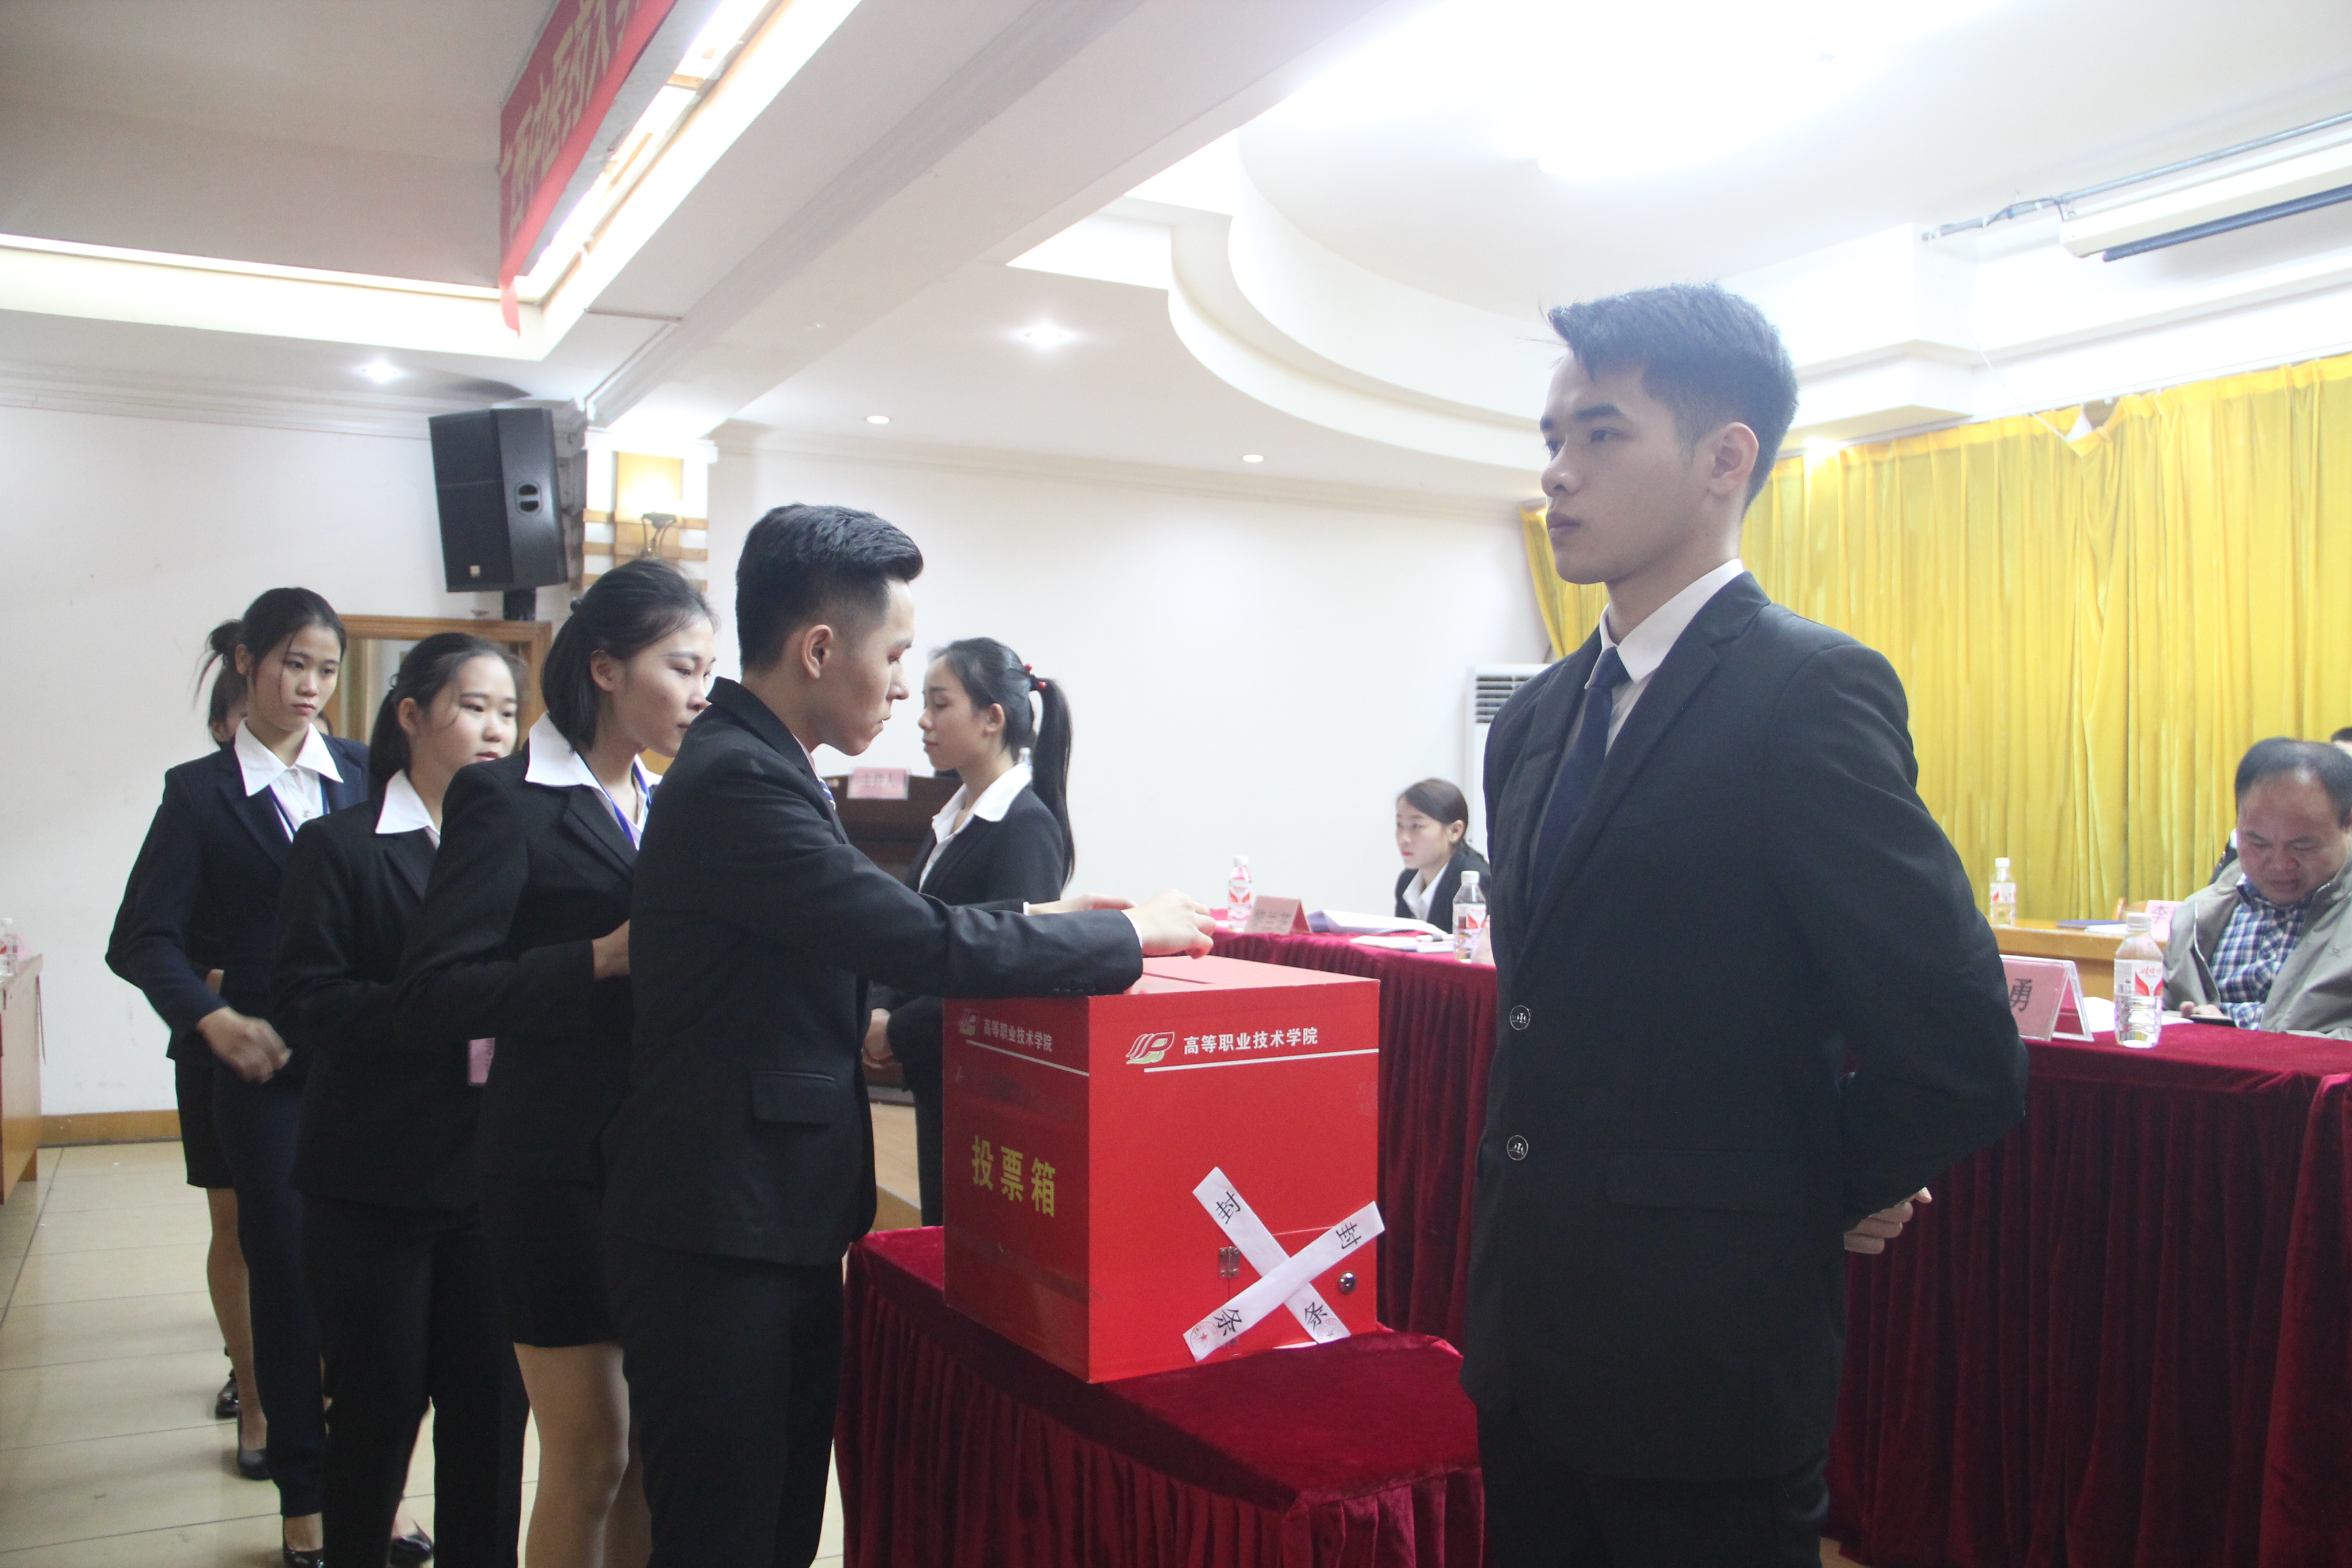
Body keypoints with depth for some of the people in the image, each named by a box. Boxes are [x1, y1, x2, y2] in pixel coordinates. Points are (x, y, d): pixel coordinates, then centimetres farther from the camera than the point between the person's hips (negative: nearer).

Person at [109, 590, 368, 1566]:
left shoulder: (369, 774, 6)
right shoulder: (201, 792, 3)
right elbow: (145, 941, 0)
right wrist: (217, 1022, -15)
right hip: (268, 1070, -1)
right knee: (285, 1280, 7)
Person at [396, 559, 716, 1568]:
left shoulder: (666, 804, 12)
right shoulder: (506, 801, -9)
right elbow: (430, 998, -17)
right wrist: (605, 957, -23)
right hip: (561, 1166, -6)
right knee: (591, 1456, 4)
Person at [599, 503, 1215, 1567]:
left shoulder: (754, 764, 11)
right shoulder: (739, 780, -21)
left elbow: (872, 934, 15)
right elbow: (924, 946, -26)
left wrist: (1032, 925, 5)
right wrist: (1130, 935, -14)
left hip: (779, 1224, 10)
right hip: (718, 1239, -10)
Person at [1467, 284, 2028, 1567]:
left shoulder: (1811, 690, -16)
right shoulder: (1534, 719, 9)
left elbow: (1959, 1050, -20)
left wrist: (1836, 1195, -4)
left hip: (1702, 1351, -7)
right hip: (1529, 1336, 7)